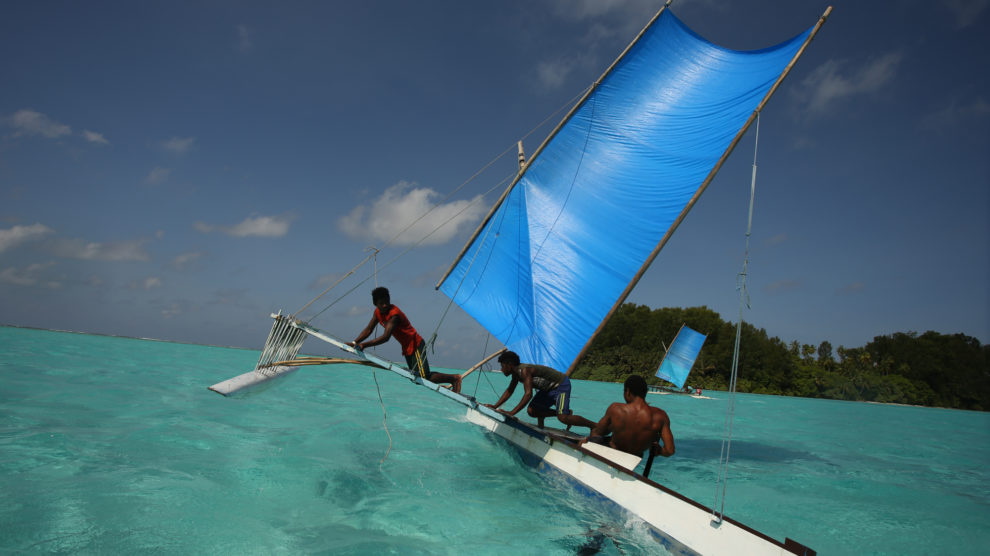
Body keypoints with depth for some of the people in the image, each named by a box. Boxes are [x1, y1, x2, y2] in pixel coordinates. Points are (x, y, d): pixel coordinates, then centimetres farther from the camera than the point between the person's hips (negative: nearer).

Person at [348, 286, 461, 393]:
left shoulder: (394, 315, -24)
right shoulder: (378, 312, 2)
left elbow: (385, 337, -33)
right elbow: (368, 329, 5)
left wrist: (364, 345, -36)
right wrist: (354, 343, -8)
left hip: (416, 345, -9)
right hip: (407, 348, 9)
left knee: (424, 378, -19)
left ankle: (454, 378, -1)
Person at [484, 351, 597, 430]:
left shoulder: (524, 370, -27)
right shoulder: (516, 373, 3)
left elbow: (528, 394, -36)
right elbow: (509, 391, 16)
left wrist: (512, 413, -37)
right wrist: (495, 406, 8)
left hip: (561, 384, -10)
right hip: (549, 388, 10)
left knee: (562, 418, -24)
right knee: (531, 411, 0)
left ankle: (594, 426, -6)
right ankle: (566, 412, 12)